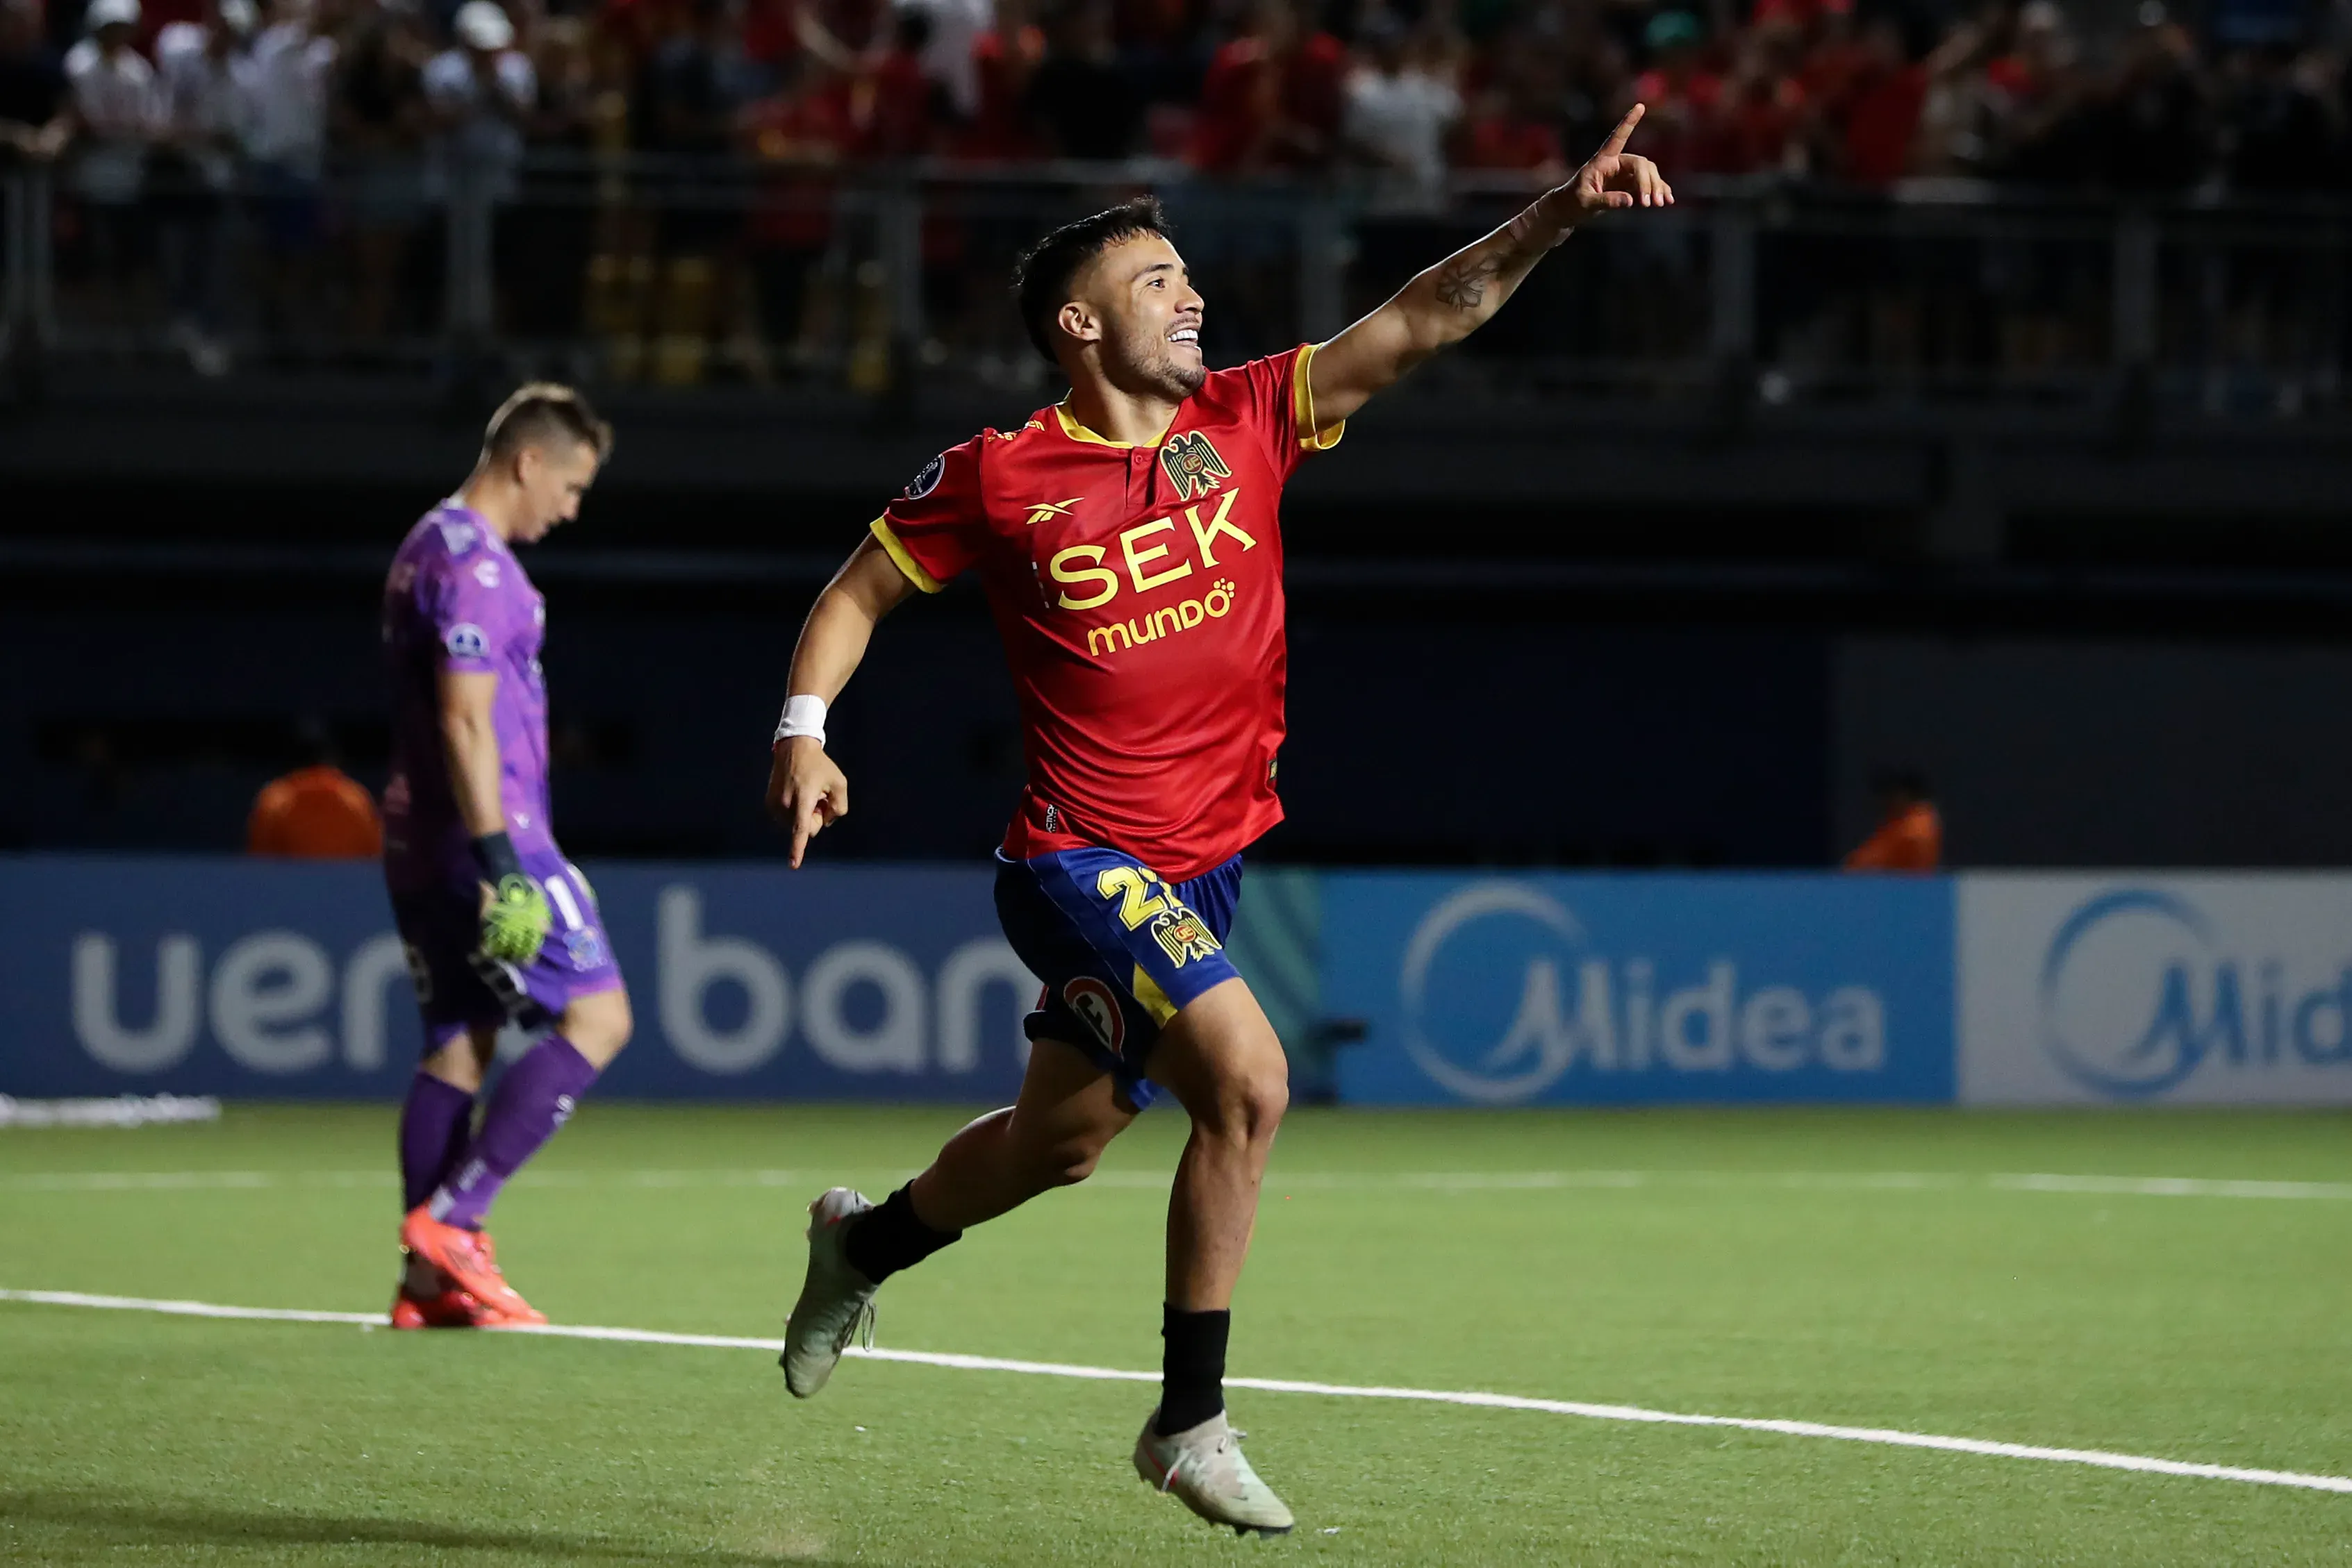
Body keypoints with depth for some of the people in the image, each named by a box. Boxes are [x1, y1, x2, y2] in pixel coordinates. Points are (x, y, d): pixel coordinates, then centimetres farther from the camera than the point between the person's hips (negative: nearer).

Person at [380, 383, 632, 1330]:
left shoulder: (426, 550, 19)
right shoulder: (476, 565, -14)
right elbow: (465, 721, -21)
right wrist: (498, 858, -24)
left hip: (419, 844, 10)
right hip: (484, 833, -10)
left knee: (457, 1046, 9)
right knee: (597, 1017, -7)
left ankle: (430, 1282, 5)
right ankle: (450, 1218, -13)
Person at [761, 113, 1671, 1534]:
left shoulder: (1246, 423, 1)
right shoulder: (997, 479, -8)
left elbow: (1425, 320, -6)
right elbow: (859, 593, 5)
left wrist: (1559, 215, -18)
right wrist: (804, 731, -10)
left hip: (1207, 865, 6)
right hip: (1080, 858, -6)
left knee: (1062, 1142, 19)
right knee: (1249, 1079, -24)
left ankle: (862, 1243, 50)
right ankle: (1191, 1421, -13)